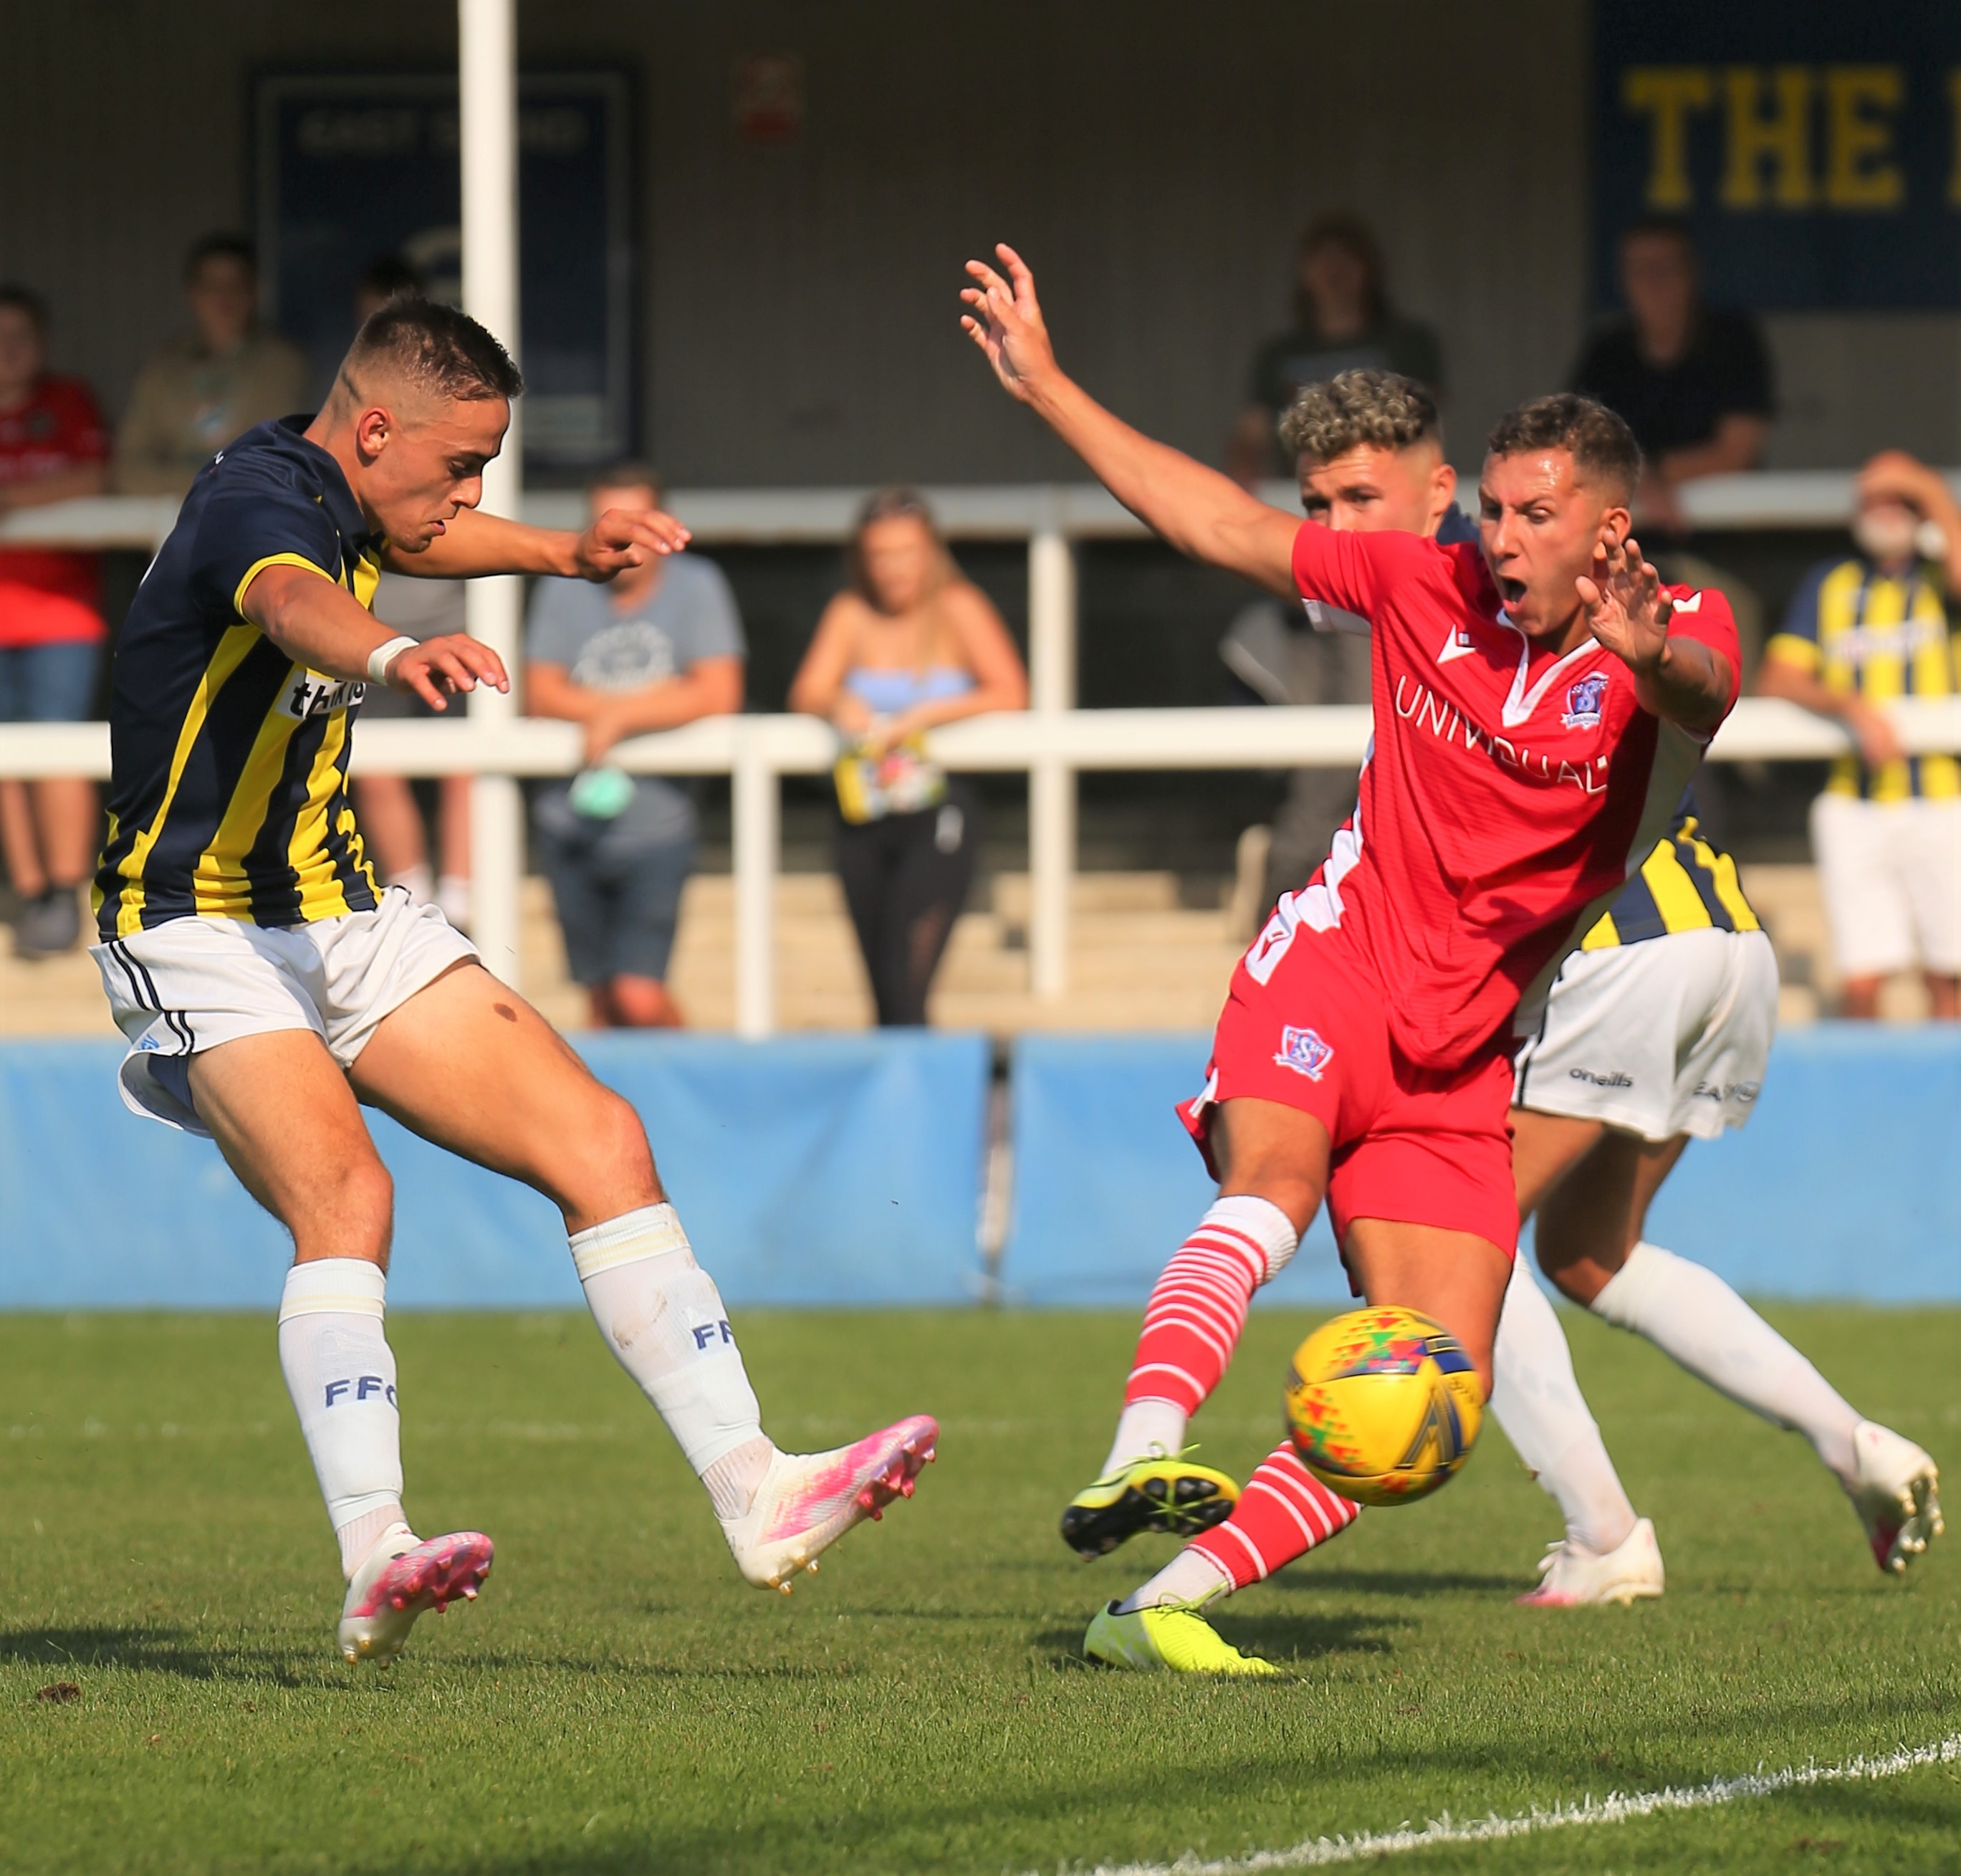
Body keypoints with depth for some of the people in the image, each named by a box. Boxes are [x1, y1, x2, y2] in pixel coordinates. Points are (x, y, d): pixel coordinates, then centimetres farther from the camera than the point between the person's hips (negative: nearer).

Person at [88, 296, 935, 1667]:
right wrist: (393, 655, -69)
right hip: (200, 928, -9)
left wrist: (563, 554, 27)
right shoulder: (259, 502, -22)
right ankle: (375, 1560, -38)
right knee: (346, 1196, -32)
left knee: (601, 1142, -2)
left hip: (339, 914, 9)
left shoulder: (339, 499, 7)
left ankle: (754, 1492, -3)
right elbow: (295, 603, -48)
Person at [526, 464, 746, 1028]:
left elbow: (718, 696, -10)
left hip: (655, 819, -3)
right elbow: (540, 695, -3)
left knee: (640, 997, -14)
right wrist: (654, 701, -11)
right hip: (571, 821, 3)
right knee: (604, 1002, 9)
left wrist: (619, 715, -16)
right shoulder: (564, 591, 4)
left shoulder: (696, 586, -1)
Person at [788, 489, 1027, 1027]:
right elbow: (806, 694, 1)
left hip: (940, 807, -4)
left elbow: (1011, 694, -11)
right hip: (864, 818, 4)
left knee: (905, 978, -18)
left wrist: (926, 715, -20)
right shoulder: (851, 614, 8)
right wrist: (838, 704, -22)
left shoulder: (958, 608, -1)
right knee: (883, 988, 6)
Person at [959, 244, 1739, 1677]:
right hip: (1335, 965, -1)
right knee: (1276, 1186, -34)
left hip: (1460, 1057, 1)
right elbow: (1222, 525, 8)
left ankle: (1163, 1603, -4)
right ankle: (1139, 1462, -52)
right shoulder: (1430, 590, -1)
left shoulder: (1670, 642, -8)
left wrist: (1650, 654, -58)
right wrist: (1045, 387, 7)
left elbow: (1701, 695, -33)